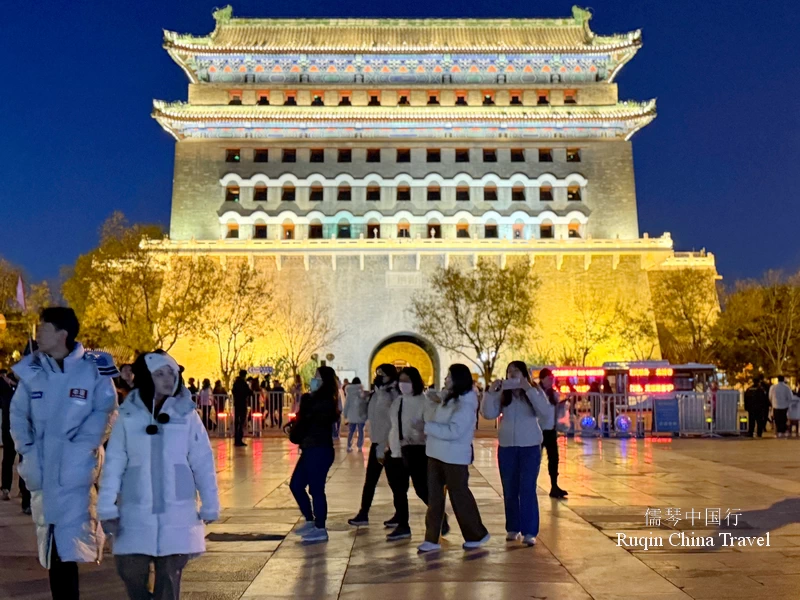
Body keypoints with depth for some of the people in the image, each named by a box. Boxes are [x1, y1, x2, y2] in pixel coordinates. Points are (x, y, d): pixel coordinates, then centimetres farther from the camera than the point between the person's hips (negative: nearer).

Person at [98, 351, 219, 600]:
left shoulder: (186, 413, -3)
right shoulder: (128, 416, -2)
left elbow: (203, 462, 0)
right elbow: (114, 463, 0)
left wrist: (209, 505, 1)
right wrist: (107, 508, -3)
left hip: (176, 512, 0)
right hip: (136, 512, 0)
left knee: (169, 577, 7)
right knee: (130, 571, 4)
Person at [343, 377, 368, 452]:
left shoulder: (349, 393, -2)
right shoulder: (362, 393, -8)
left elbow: (346, 405, 2)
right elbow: (365, 404, -6)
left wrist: (345, 414, 12)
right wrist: (366, 415, 3)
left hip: (351, 416, 2)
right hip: (361, 415, -2)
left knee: (350, 431, 13)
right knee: (360, 431, 8)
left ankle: (349, 447, 13)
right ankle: (360, 447, 7)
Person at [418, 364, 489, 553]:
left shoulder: (465, 405, -17)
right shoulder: (446, 398, 9)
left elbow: (453, 431, -26)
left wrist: (429, 426, -19)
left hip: (454, 457, -8)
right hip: (436, 454, 8)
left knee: (459, 495, 4)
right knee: (434, 497, 8)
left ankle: (476, 535, 22)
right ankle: (432, 539, 15)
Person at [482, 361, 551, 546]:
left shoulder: (535, 391, -2)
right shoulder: (502, 395, 2)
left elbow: (545, 413, -18)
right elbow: (488, 414, -7)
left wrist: (529, 390, -24)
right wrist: (490, 392, -18)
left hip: (530, 447, -3)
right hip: (506, 447, 3)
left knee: (527, 490, -4)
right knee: (509, 490, 9)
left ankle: (529, 532, 1)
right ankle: (513, 528, 21)